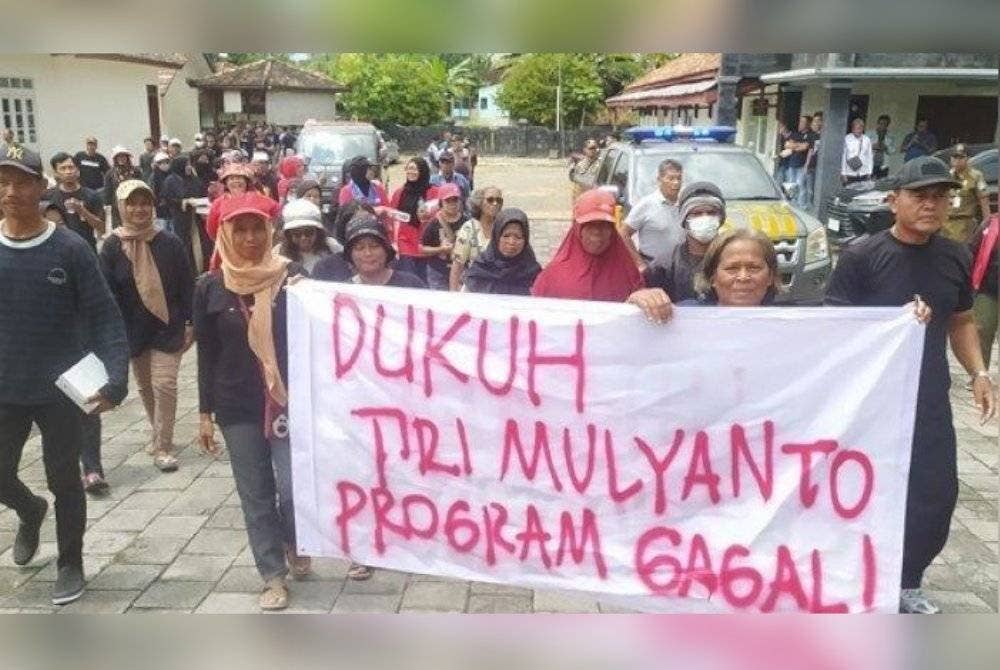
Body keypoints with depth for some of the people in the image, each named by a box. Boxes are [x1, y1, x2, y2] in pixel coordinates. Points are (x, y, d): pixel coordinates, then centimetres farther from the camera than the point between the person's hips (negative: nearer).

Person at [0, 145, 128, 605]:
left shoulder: (69, 249, -11)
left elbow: (103, 316, -13)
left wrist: (116, 378, -24)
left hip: (61, 390, -2)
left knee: (64, 481, 10)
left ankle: (70, 563, 31)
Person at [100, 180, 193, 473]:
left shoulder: (169, 242, -7)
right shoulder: (112, 247, -4)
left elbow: (186, 285, -2)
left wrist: (190, 323, -4)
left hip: (168, 328, -2)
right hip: (134, 330, 3)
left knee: (164, 384, -9)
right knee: (145, 387, 15)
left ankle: (163, 448, 3)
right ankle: (161, 436, 35)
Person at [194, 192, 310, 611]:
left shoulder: (291, 276, -5)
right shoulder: (210, 288, -2)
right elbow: (206, 354, 3)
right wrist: (205, 413, 4)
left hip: (289, 400, -1)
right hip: (238, 406, 1)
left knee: (292, 487, -3)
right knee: (255, 495, 8)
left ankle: (294, 545, 30)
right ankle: (273, 577, 23)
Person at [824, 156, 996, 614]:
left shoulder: (956, 258, 4)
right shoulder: (861, 257, -12)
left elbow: (961, 321, 16)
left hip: (930, 400, 5)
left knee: (937, 495, 10)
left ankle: (904, 583, 33)